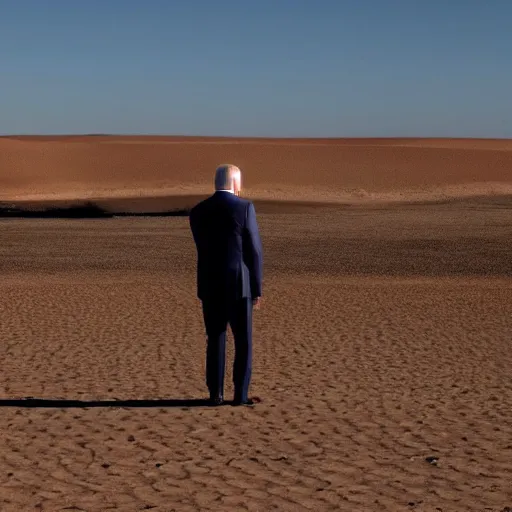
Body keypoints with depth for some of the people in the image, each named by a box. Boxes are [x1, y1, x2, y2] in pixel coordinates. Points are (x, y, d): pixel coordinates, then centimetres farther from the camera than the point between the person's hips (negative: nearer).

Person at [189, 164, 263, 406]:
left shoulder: (197, 212, 4)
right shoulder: (244, 207, -8)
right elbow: (254, 251, -7)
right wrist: (257, 289, -1)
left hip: (209, 286, 3)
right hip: (238, 285, -3)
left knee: (215, 339, 12)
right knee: (243, 341, 7)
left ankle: (216, 394, 11)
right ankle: (240, 394, 6)